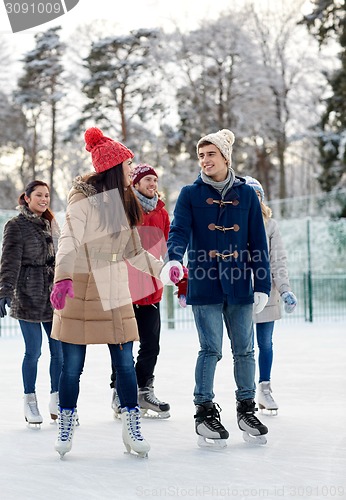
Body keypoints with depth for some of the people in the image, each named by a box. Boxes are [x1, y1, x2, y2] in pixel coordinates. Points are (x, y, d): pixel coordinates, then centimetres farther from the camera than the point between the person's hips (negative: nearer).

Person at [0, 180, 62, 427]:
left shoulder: (49, 224, 17)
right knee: (33, 351, -3)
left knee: (60, 350, 0)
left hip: (53, 295, 6)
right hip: (28, 296, -5)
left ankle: (56, 401, 11)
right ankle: (30, 402, 12)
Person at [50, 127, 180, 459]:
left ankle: (132, 430, 10)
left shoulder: (125, 200, 15)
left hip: (116, 293, 6)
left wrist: (162, 269, 16)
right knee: (72, 366, 2)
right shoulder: (84, 197, -8)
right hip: (80, 292, -6)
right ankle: (65, 429, 16)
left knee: (125, 362, 3)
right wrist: (63, 278, -31)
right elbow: (69, 241, -18)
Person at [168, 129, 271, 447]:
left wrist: (263, 285, 2)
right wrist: (174, 260, -31)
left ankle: (246, 409, 22)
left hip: (239, 285, 2)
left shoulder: (246, 194, 6)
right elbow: (179, 231, -10)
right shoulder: (191, 194, 3)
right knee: (211, 350, 0)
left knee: (244, 349, 8)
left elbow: (258, 242, 7)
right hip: (204, 286, -2)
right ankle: (205, 412, 12)